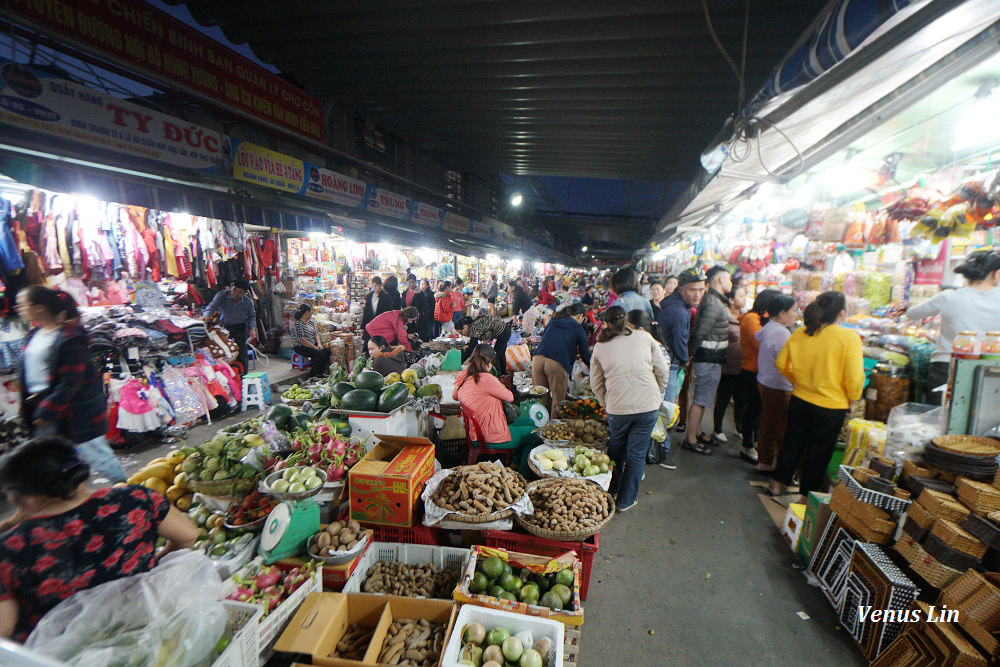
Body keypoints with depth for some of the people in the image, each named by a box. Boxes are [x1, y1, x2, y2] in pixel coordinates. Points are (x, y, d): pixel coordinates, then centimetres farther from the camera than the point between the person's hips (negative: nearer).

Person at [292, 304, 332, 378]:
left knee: (327, 351, -15)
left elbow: (316, 334, 16)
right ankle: (312, 376, -15)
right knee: (320, 354, -27)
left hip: (312, 344, 8)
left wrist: (319, 344, -3)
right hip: (301, 347, -8)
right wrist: (314, 347, -19)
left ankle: (320, 373, -6)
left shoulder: (311, 322, 14)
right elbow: (301, 339, -19)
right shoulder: (298, 323, -13)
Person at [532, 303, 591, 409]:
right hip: (557, 364, -4)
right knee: (558, 400, 7)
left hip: (537, 359, 5)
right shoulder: (578, 328, 11)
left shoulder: (553, 321, 23)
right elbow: (585, 353, 14)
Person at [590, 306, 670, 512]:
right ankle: (625, 500, 25)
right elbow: (663, 371, 6)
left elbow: (596, 384, 9)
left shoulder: (600, 347, 5)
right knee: (636, 454, 13)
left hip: (617, 408, 1)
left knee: (616, 448, 24)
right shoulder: (644, 337, 4)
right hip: (648, 406, 0)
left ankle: (611, 489, 41)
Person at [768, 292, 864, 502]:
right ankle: (806, 497, 25)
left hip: (799, 400, 4)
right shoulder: (850, 338, -16)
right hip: (831, 406, -3)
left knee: (793, 443, 20)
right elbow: (854, 379, -16)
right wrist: (852, 399, 2)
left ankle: (777, 485, 32)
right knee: (818, 452, 12)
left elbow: (781, 363, 2)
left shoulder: (800, 334, -5)